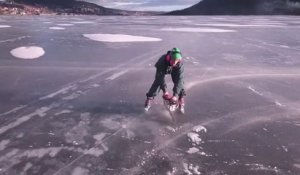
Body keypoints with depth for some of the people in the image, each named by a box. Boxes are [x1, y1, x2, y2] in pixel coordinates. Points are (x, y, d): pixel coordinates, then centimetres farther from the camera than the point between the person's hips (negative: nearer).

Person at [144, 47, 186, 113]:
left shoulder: (180, 63, -40)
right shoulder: (162, 61, -43)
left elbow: (179, 79, -41)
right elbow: (160, 77, -36)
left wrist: (175, 95, -45)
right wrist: (164, 91, -39)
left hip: (174, 70, 1)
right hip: (163, 69, -1)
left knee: (179, 82, -14)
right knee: (157, 81, -13)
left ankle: (181, 100, 3)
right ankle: (149, 99, -1)